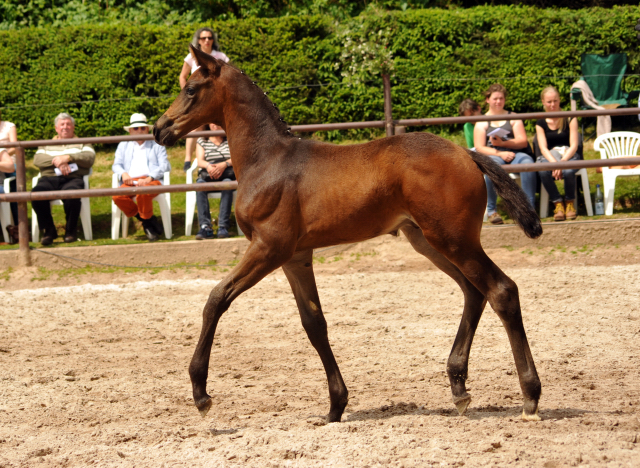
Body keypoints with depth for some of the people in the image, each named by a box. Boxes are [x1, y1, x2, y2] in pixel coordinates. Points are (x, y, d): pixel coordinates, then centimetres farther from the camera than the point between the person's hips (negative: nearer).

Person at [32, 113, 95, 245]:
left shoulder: (82, 143, 26)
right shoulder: (47, 144, 30)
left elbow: (90, 158, 5)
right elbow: (37, 160, 9)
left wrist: (68, 157, -7)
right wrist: (57, 161, -9)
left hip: (73, 178, -2)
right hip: (49, 179, 2)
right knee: (36, 193, -34)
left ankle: (70, 231, -19)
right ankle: (49, 230, -19)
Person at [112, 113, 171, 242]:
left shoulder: (156, 144, 21)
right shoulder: (123, 145, 29)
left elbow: (165, 166, 6)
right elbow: (116, 165, 17)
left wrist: (149, 178, -13)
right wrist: (123, 174, -9)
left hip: (151, 181, -3)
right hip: (130, 181, 3)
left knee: (143, 193, -40)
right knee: (117, 197, -32)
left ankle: (147, 221, -12)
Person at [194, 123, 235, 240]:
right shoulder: (202, 141, 19)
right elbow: (200, 161, 4)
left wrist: (224, 164, -21)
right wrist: (208, 165, -21)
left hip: (227, 174, -1)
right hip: (208, 176, 1)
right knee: (200, 184, -35)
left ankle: (223, 226, -41)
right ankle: (205, 226, -43)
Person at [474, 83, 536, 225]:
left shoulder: (513, 117, 20)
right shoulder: (482, 122, 16)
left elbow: (523, 142, 7)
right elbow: (479, 148, 3)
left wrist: (503, 143, -11)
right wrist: (500, 153, -13)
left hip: (515, 153, 1)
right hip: (493, 155, -1)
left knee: (527, 162, -35)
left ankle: (530, 208, -35)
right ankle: (491, 210, -30)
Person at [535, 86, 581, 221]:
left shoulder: (569, 119, 0)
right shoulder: (541, 123, 7)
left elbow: (574, 145, -7)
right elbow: (543, 148, -4)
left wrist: (562, 162, -25)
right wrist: (554, 162, -25)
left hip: (569, 155, -1)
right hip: (549, 156, 1)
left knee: (568, 170, -38)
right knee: (543, 170, -36)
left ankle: (570, 203, -12)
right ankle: (558, 204, -19)